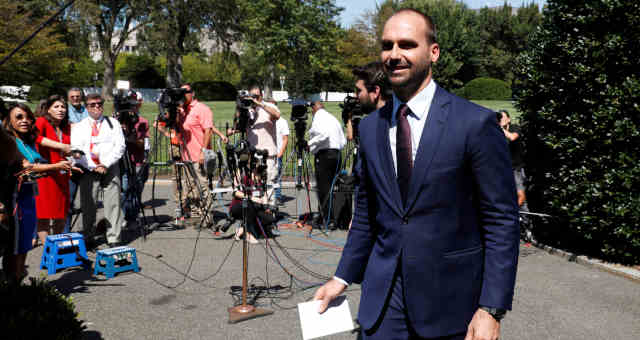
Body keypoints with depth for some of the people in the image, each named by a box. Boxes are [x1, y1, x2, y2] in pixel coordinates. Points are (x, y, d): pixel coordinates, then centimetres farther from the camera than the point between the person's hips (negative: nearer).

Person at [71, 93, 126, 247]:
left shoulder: (113, 123, 13)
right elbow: (76, 150, 2)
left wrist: (106, 164, -9)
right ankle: (88, 238, 11)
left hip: (110, 168, 0)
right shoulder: (79, 127, 13)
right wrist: (93, 166, -10)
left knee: (113, 203, -5)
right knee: (88, 204, 0)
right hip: (88, 169, 0)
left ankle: (114, 239, -1)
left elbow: (119, 146, 3)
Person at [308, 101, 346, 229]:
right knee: (332, 187, 10)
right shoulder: (333, 118, 20)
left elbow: (323, 134, -21)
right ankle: (323, 215, 17)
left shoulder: (318, 117, -2)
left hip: (324, 155, -8)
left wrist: (310, 143, -9)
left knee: (324, 189, -7)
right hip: (336, 154, 8)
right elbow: (343, 141, 17)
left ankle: (329, 220, -11)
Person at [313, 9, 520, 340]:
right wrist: (343, 277, 11)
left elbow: (502, 222, -10)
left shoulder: (475, 123, -11)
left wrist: (491, 310, -14)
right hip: (383, 298, 4)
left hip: (450, 297, -3)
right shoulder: (370, 127, 5)